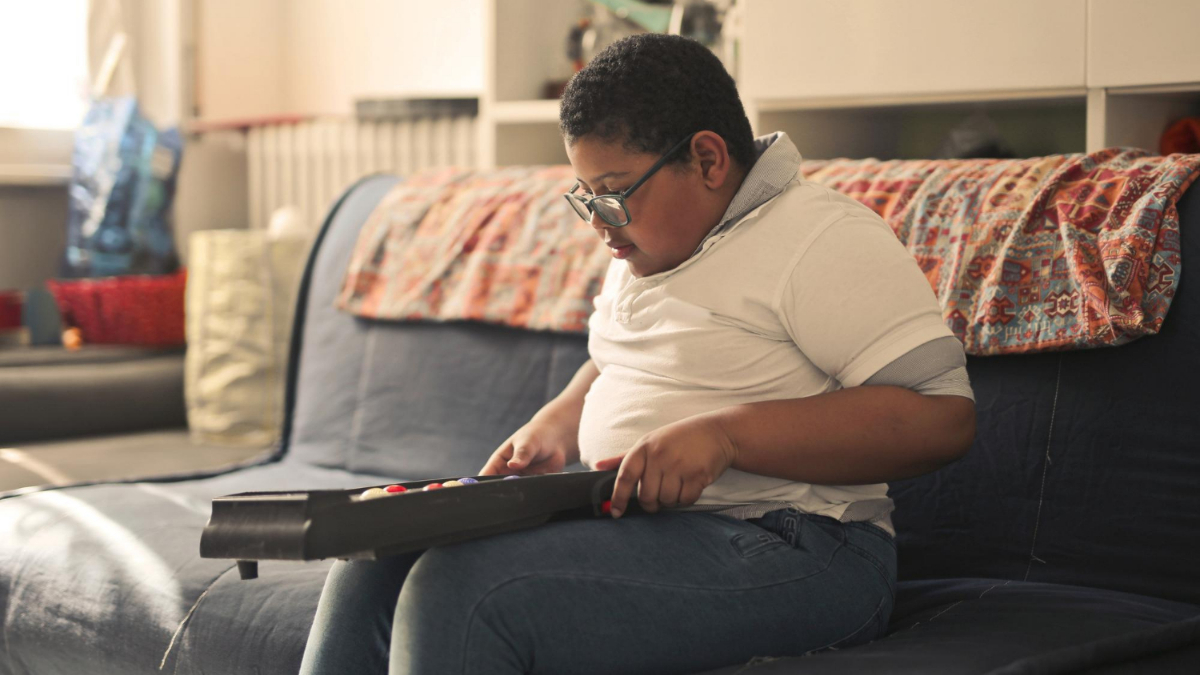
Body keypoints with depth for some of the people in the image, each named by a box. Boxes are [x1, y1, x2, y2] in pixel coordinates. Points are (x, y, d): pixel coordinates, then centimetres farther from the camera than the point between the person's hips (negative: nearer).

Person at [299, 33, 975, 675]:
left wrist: (726, 433, -25)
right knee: (372, 571, -5)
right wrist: (556, 424, 9)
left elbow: (944, 416, -19)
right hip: (633, 522, 9)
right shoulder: (652, 244, 17)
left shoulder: (824, 241, -12)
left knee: (460, 587, -26)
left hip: (788, 554, -9)